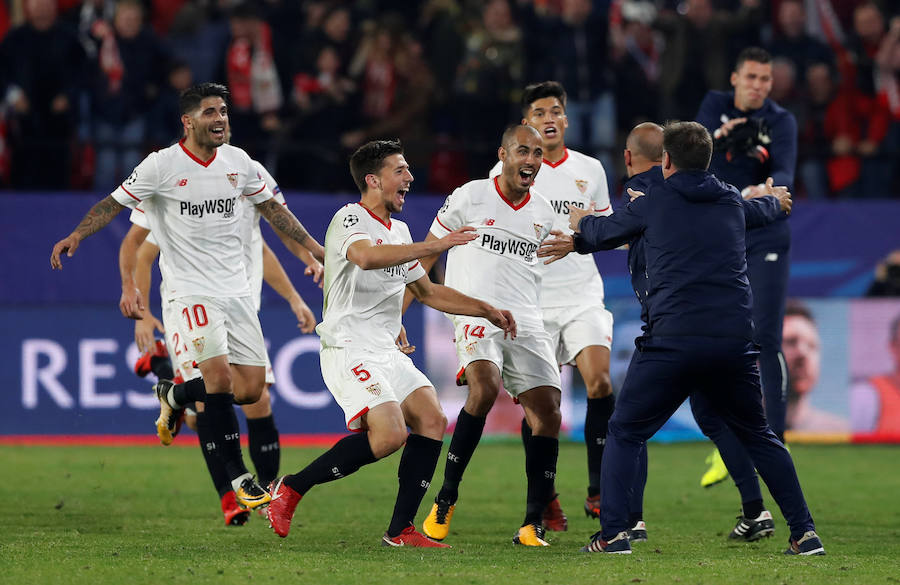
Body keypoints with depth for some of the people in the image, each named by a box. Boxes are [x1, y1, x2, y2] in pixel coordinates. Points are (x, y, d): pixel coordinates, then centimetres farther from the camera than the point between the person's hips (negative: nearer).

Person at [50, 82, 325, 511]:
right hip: (190, 289, -5)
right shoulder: (162, 165, -7)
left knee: (251, 388, 1)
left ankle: (174, 395, 30)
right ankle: (238, 476, -16)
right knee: (218, 373, -22)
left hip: (236, 289, 5)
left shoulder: (237, 161, 7)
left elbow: (271, 207, 20)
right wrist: (77, 234, -18)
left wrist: (314, 248, 21)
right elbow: (113, 204, -3)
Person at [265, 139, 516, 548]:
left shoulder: (399, 232, 18)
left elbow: (428, 292, 29)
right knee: (390, 434, -23)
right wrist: (436, 245, -35)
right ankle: (291, 488, -8)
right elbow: (367, 256, -33)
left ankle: (401, 530, -2)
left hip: (387, 352, 9)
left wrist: (487, 311, 21)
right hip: (348, 350, -9)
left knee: (432, 420, -7)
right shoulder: (349, 219, -10)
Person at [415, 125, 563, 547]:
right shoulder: (470, 197, -1)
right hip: (475, 317, -5)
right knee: (485, 387, -30)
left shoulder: (543, 213, 13)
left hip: (526, 323, 5)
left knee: (548, 412, -9)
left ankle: (533, 524, -3)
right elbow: (425, 257, 5)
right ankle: (445, 498, -17)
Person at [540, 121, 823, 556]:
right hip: (734, 342, 3)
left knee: (625, 433, 11)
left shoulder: (653, 204, 4)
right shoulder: (732, 202, 16)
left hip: (671, 341, -3)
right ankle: (805, 533, 10)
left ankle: (614, 533, -2)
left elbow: (605, 231, 21)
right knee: (757, 437, 18)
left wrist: (581, 224, 48)